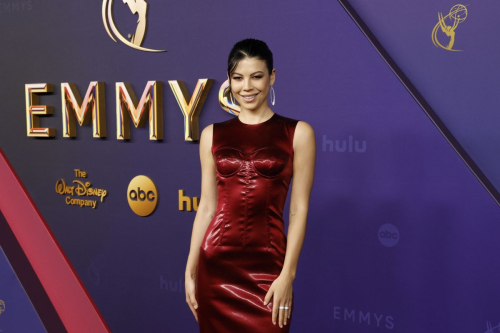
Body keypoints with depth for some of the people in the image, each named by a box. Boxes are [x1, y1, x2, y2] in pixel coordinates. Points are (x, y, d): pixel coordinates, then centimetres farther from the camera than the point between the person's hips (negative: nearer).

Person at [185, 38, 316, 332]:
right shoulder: (213, 135, 5)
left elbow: (299, 210, -4)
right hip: (217, 263, 2)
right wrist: (191, 270, 6)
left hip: (266, 266, -2)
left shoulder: (298, 133, -2)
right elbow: (207, 206, 7)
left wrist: (288, 275, -9)